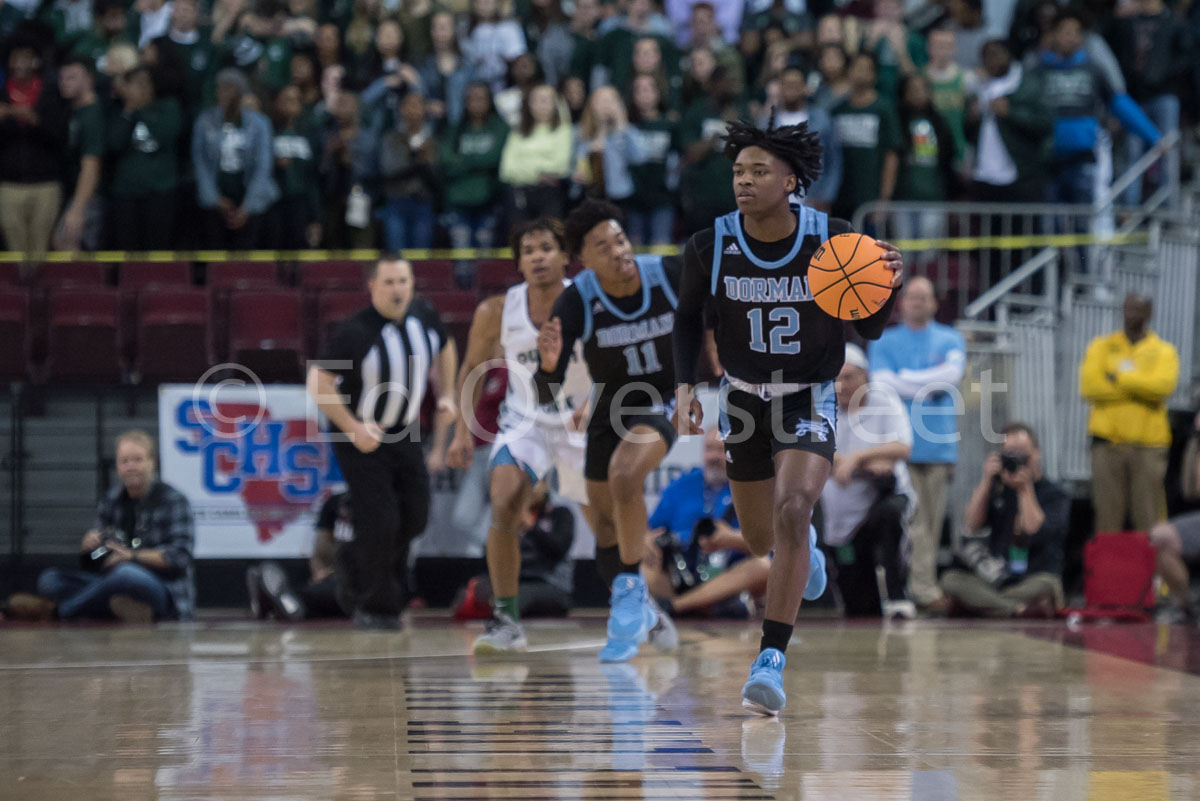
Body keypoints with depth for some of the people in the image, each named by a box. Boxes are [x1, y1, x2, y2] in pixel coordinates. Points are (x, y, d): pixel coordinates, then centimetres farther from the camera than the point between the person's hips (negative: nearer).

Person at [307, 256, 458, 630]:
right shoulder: (354, 332, -24)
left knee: (415, 517, 6)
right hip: (362, 437, -6)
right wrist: (353, 429, -25)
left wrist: (446, 395, 6)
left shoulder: (425, 317, -6)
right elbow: (318, 382, -21)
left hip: (405, 433, 6)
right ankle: (373, 608, 6)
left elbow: (444, 349, 17)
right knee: (380, 521, -11)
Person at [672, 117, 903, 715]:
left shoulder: (832, 240, -17)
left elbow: (869, 330, -8)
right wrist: (685, 386, -7)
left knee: (792, 513, -26)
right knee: (761, 542, 15)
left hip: (810, 400, -3)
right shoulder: (710, 247, -14)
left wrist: (884, 287, -28)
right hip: (744, 397, 3)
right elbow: (689, 319, 5)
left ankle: (770, 661, -23)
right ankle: (804, 547, 55)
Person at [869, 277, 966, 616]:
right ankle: (923, 589, -11)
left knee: (932, 521, 1)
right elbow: (882, 382, -4)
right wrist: (929, 384, -7)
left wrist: (907, 378, -6)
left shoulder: (950, 339, 14)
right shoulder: (885, 342, 11)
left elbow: (952, 374, -4)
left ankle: (924, 589, 4)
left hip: (939, 445, 2)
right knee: (911, 520, -10)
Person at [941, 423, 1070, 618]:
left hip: (1032, 582, -3)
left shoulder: (1054, 494, 2)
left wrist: (1026, 489, -11)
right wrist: (987, 480, -5)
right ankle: (1020, 609, -33)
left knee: (1046, 585, -38)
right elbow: (973, 525, -1)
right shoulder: (997, 489, 13)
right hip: (996, 579, 3)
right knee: (950, 580, -24)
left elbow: (1036, 533, -15)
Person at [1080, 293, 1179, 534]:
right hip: (1108, 441, 1)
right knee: (1108, 516, -1)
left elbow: (1162, 386, -12)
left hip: (1148, 443, -1)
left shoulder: (1164, 351, 8)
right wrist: (1137, 386, -6)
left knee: (1150, 519, -5)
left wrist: (1117, 378, -9)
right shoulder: (1101, 347, 12)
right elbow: (1089, 387, -4)